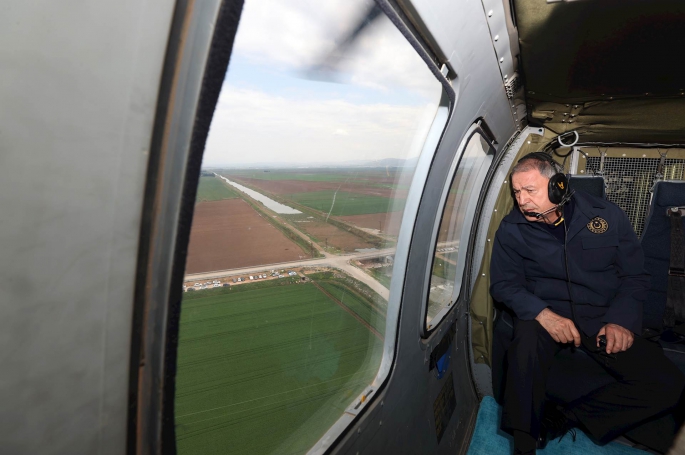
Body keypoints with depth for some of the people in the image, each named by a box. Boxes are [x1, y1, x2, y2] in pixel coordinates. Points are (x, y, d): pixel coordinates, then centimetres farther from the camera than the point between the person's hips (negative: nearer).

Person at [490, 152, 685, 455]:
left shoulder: (608, 217, -3)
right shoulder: (512, 229, -7)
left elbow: (635, 277, 6)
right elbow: (504, 284, -4)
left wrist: (621, 320, -10)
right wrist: (542, 313, -21)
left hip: (603, 318, 3)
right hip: (546, 314, -2)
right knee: (526, 346, -35)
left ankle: (563, 418, -7)